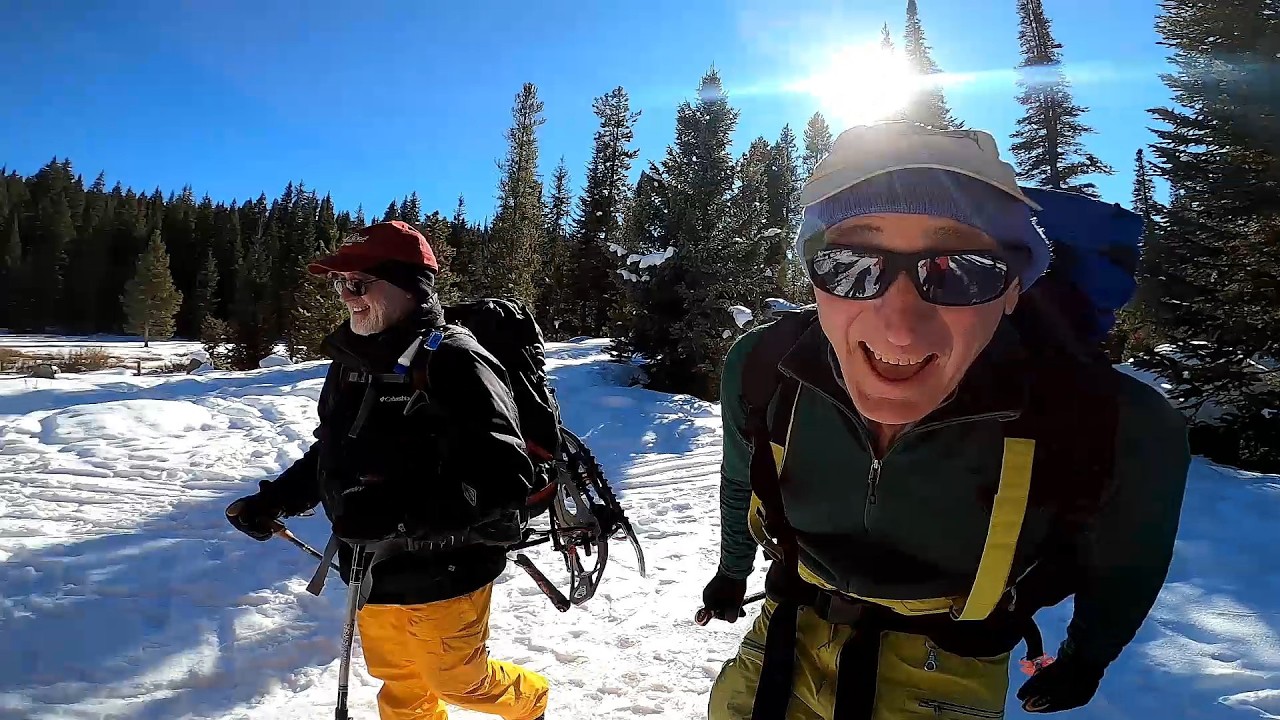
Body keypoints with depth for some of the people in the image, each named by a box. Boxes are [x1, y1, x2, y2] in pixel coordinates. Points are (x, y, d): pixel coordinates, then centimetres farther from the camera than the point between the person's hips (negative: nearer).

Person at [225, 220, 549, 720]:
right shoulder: (350, 364, 2)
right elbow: (331, 454, 17)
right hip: (372, 570, 7)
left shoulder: (455, 364, -24)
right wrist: (274, 501, 5)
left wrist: (398, 511, -41)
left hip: (442, 575, -7)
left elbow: (502, 478, -32)